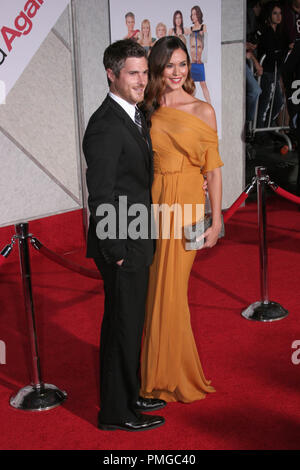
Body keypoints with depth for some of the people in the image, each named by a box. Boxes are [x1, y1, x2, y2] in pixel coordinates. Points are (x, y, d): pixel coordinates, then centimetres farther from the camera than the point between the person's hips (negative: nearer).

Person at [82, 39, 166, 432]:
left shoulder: (135, 115, 11)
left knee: (130, 322, 20)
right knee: (123, 325, 3)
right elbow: (101, 198, -22)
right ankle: (116, 412, 19)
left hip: (137, 242, 10)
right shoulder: (105, 126, -20)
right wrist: (115, 251, -19)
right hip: (122, 245, -9)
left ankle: (129, 394, 37)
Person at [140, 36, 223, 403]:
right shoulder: (148, 112, 7)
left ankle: (176, 376, 21)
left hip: (185, 208, -3)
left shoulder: (202, 111, -2)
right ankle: (155, 372, 26)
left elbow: (213, 169, -2)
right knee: (154, 289, 8)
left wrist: (216, 221, -6)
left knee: (171, 290, 1)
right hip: (153, 204, 3)